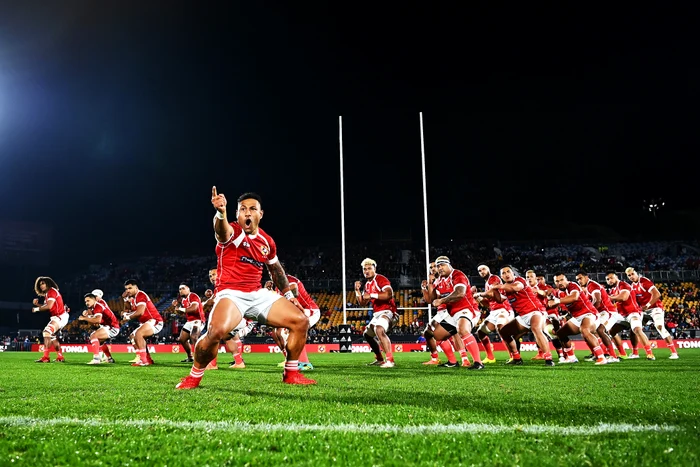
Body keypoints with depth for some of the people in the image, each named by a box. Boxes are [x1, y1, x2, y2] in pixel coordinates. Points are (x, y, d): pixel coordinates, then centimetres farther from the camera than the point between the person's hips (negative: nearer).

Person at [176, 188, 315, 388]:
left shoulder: (267, 241, 10)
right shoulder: (232, 232, -9)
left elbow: (276, 269, 26)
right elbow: (222, 229, -36)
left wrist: (288, 294, 23)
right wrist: (221, 212, -59)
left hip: (259, 295, 6)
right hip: (231, 294, -6)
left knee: (301, 321, -1)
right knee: (216, 331, -34)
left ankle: (291, 374, 15)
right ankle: (194, 376, -6)